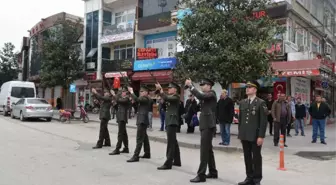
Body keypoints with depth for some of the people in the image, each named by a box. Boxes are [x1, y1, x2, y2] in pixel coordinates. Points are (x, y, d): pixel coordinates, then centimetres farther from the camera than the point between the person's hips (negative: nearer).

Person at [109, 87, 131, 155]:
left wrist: (114, 95, -4)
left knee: (120, 133, -10)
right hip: (120, 117, 10)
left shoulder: (126, 98, -9)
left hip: (122, 118, -10)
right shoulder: (122, 98, 18)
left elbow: (118, 100, -20)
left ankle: (117, 149, -10)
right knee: (123, 133, 12)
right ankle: (126, 148, 19)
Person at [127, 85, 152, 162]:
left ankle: (135, 156, -13)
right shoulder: (144, 99, 19)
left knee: (139, 139, -12)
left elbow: (137, 99, -27)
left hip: (142, 121, -11)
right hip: (142, 120, 11)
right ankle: (147, 153, 25)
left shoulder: (146, 99, -12)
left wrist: (131, 92, -15)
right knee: (144, 138, 16)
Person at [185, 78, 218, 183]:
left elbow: (200, 96, -26)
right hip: (205, 125, 10)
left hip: (208, 125, -10)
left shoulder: (211, 94, -10)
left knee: (204, 150, -10)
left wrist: (190, 85, -23)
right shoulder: (206, 95, 20)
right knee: (208, 150, 14)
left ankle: (201, 175, -9)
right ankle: (213, 172, 24)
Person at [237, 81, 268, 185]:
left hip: (255, 136, -5)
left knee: (256, 157, 4)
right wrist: (240, 133, 12)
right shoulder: (242, 103, 11)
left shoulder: (261, 103, -6)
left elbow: (263, 121, -10)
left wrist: (261, 136, -14)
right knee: (247, 157, 11)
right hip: (244, 135, 5)